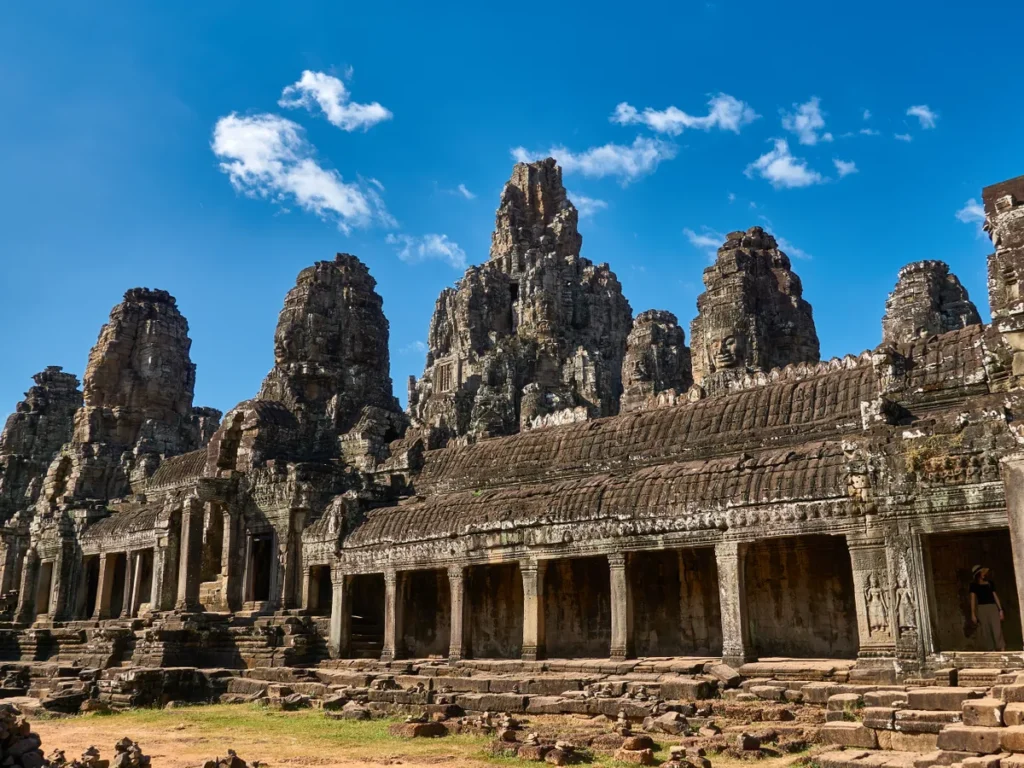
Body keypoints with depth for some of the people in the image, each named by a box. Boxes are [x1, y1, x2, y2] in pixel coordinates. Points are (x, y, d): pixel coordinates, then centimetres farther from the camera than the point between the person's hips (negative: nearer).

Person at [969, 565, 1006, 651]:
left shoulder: (990, 583, 13)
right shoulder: (974, 585, 5)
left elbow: (995, 596, 14)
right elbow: (973, 599, 2)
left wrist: (1000, 609, 6)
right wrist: (973, 613, -4)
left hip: (993, 607, 2)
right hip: (981, 609, -1)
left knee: (997, 629, -9)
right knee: (985, 631, -2)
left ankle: (1002, 650, -13)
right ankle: (991, 650, 2)